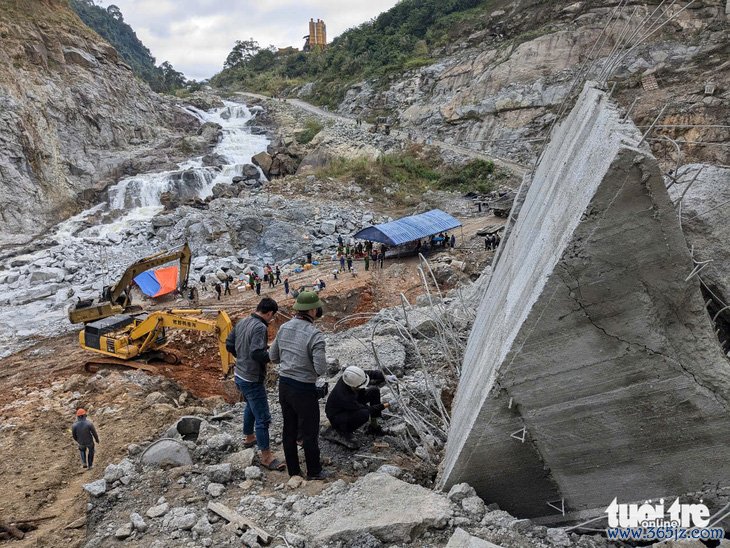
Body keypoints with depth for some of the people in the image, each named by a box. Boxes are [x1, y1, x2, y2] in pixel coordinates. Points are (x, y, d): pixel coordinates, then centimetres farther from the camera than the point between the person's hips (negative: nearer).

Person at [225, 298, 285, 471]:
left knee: (251, 406, 31)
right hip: (252, 380, -9)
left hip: (239, 375, 9)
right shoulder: (260, 327, -24)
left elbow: (229, 345, 10)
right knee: (262, 417, 0)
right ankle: (266, 456, 9)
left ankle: (249, 437, 48)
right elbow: (257, 353, -33)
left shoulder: (242, 323, 3)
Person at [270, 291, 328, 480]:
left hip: (284, 384, 7)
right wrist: (316, 364, -2)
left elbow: (273, 356, 9)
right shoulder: (315, 335, -23)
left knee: (289, 429, 17)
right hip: (304, 389, -6)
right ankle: (314, 471, 28)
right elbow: (321, 369, -25)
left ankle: (293, 471, 31)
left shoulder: (284, 328, -2)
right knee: (309, 432, 12)